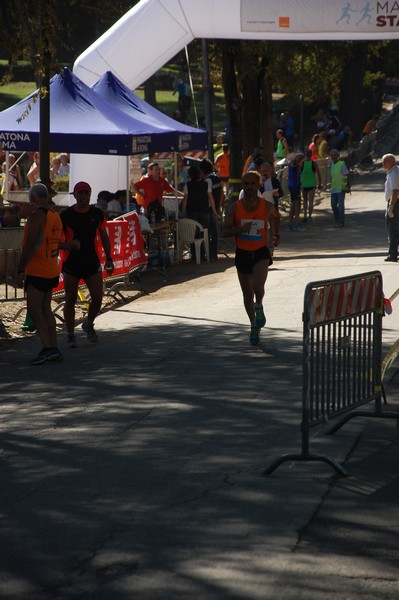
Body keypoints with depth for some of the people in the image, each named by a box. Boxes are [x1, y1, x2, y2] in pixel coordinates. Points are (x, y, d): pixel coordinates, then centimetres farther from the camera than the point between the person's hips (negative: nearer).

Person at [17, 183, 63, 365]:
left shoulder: (36, 216, -15)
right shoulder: (55, 216, 13)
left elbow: (30, 246, -20)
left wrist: (21, 269, -18)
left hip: (37, 272, -9)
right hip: (51, 271, 9)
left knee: (34, 310, -9)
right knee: (45, 309, 13)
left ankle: (47, 348, -17)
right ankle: (53, 348, 12)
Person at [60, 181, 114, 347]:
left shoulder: (97, 214, 3)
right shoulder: (65, 215, -6)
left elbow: (104, 237, 14)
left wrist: (109, 259, 10)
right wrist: (68, 245, -24)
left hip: (92, 263, 2)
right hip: (71, 264, -2)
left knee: (97, 298, -3)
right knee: (70, 300, 2)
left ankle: (89, 324, 24)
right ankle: (70, 335, 14)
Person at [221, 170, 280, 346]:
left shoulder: (266, 206, -4)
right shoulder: (235, 207, -6)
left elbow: (276, 216, 20)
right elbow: (225, 232, -6)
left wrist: (276, 233, 13)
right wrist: (240, 229, -21)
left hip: (261, 252, -1)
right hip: (243, 253, 1)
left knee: (258, 287, -26)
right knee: (247, 294, 12)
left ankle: (259, 307, 5)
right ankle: (254, 325, 30)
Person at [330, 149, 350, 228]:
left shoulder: (341, 164, -11)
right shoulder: (332, 164, 12)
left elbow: (348, 175, -11)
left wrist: (348, 187, -13)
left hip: (341, 188, -7)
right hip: (334, 188, 7)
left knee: (340, 205, -4)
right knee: (333, 205, 10)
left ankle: (341, 222, 2)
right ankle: (336, 220, 23)